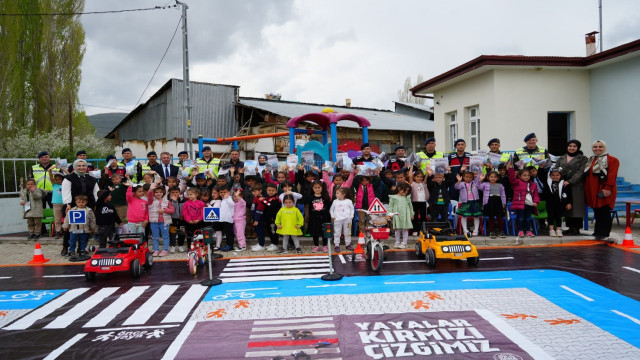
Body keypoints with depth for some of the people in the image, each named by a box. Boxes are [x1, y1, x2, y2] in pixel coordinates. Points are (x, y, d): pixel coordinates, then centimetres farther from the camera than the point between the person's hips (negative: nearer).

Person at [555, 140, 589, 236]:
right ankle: (570, 227, 14)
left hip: (576, 186, -4)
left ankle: (577, 228, 1)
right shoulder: (562, 158, 17)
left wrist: (570, 181, -17)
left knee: (576, 206, -5)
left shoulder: (583, 158, 3)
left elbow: (580, 172, -7)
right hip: (563, 185, 4)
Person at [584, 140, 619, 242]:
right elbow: (586, 175, 21)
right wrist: (586, 189, 12)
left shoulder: (612, 160, -2)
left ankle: (603, 235, 0)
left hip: (604, 192, -6)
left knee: (604, 213, -5)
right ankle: (599, 234, 18)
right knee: (597, 213, 11)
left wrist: (607, 188, -21)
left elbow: (612, 176, -12)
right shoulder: (590, 160, 19)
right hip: (592, 192, 6)